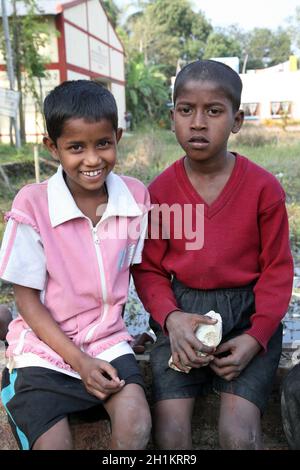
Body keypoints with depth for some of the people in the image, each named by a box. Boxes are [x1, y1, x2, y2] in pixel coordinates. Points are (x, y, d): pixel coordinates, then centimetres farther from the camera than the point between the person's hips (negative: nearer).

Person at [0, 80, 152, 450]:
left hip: (107, 340, 2)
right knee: (53, 442, -13)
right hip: (46, 344, -2)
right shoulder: (32, 204, -14)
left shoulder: (136, 196, -6)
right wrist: (79, 361, -13)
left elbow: (135, 269, 5)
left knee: (136, 426, -17)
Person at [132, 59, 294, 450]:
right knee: (170, 432, -13)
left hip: (246, 315, -1)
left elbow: (276, 269, -1)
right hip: (182, 315, 1)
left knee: (240, 433, -16)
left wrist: (256, 337, -12)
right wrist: (171, 318, -16)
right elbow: (149, 269, 3)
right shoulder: (160, 191, -1)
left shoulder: (264, 188, -6)